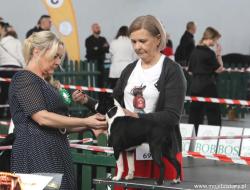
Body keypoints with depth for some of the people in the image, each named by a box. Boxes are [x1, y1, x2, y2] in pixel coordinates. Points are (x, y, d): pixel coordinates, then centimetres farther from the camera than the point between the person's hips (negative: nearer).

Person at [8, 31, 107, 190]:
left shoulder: (46, 85, 22)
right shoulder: (24, 79, -5)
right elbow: (42, 118, -16)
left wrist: (90, 125, 8)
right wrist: (85, 122, -13)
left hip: (57, 153, 9)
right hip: (36, 154, -9)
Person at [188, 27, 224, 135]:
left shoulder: (194, 51, 8)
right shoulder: (209, 53, -14)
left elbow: (190, 70, 15)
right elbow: (219, 69, -8)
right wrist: (218, 54, -5)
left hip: (195, 86, 7)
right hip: (207, 86, -7)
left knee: (195, 113, 11)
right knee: (213, 114, -2)